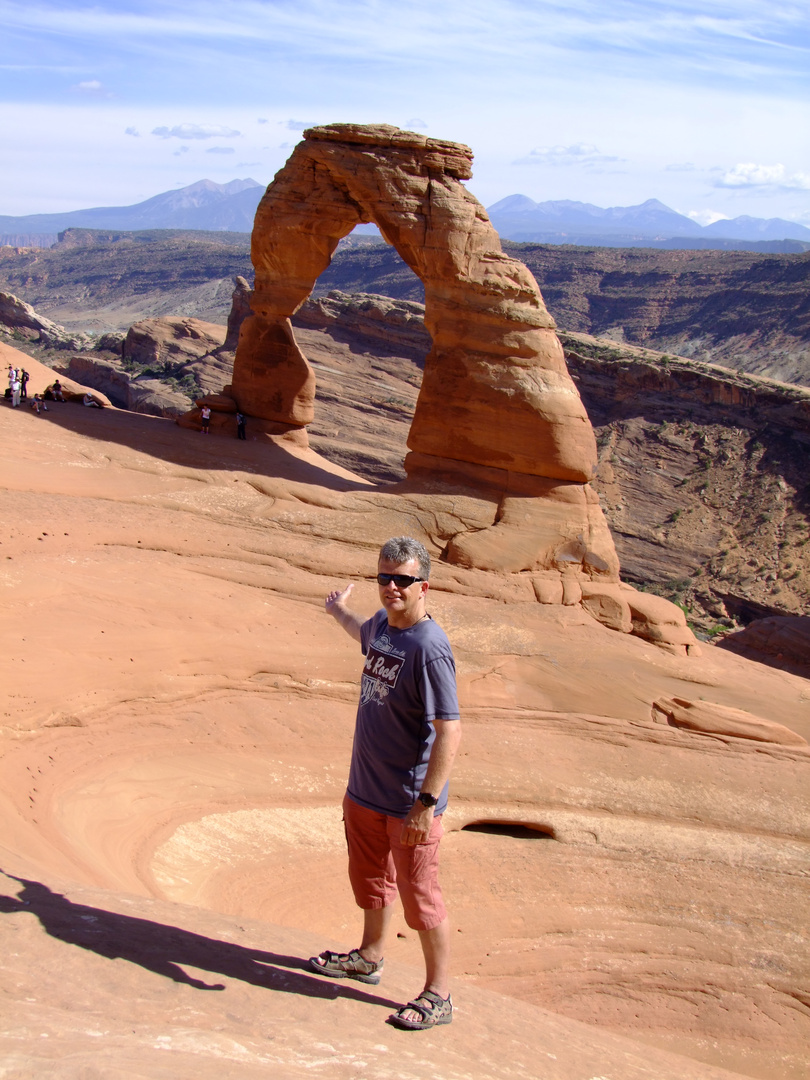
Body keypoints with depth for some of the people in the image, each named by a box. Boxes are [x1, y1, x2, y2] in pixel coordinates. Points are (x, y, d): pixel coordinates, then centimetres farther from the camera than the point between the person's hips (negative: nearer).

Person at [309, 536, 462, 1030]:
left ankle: (439, 996, 19)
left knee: (420, 896, 3)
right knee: (370, 878, 25)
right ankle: (370, 957, 47)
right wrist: (340, 610, 49)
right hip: (365, 788, 9)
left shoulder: (430, 648, -24)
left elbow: (449, 730, -26)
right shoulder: (382, 624, 1)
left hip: (409, 803, -8)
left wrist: (427, 803, -29)